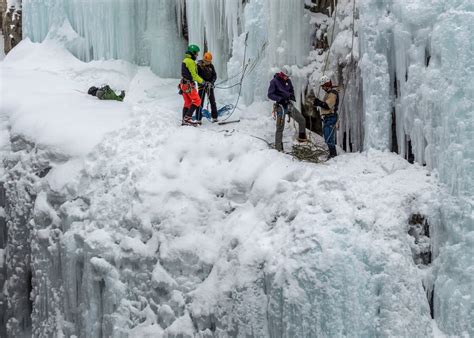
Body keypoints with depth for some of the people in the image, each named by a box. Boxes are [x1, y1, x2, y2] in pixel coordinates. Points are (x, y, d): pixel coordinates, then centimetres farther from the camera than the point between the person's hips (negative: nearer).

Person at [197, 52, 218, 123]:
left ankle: (214, 117, 13)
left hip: (210, 86, 3)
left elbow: (214, 75, 2)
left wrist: (211, 82, -16)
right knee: (200, 102, -6)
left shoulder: (211, 66, 4)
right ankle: (198, 119, -5)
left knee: (213, 101, 4)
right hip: (202, 86, -3)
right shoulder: (199, 65, -6)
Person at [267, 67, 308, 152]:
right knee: (280, 127, -4)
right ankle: (278, 148, 1)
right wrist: (280, 99, -25)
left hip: (289, 104, 6)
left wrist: (292, 96, 0)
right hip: (280, 106, -6)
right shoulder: (274, 81, -10)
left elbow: (291, 90, 23)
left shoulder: (288, 81, 7)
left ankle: (301, 137, 22)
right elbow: (270, 95, -13)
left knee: (302, 120, 1)